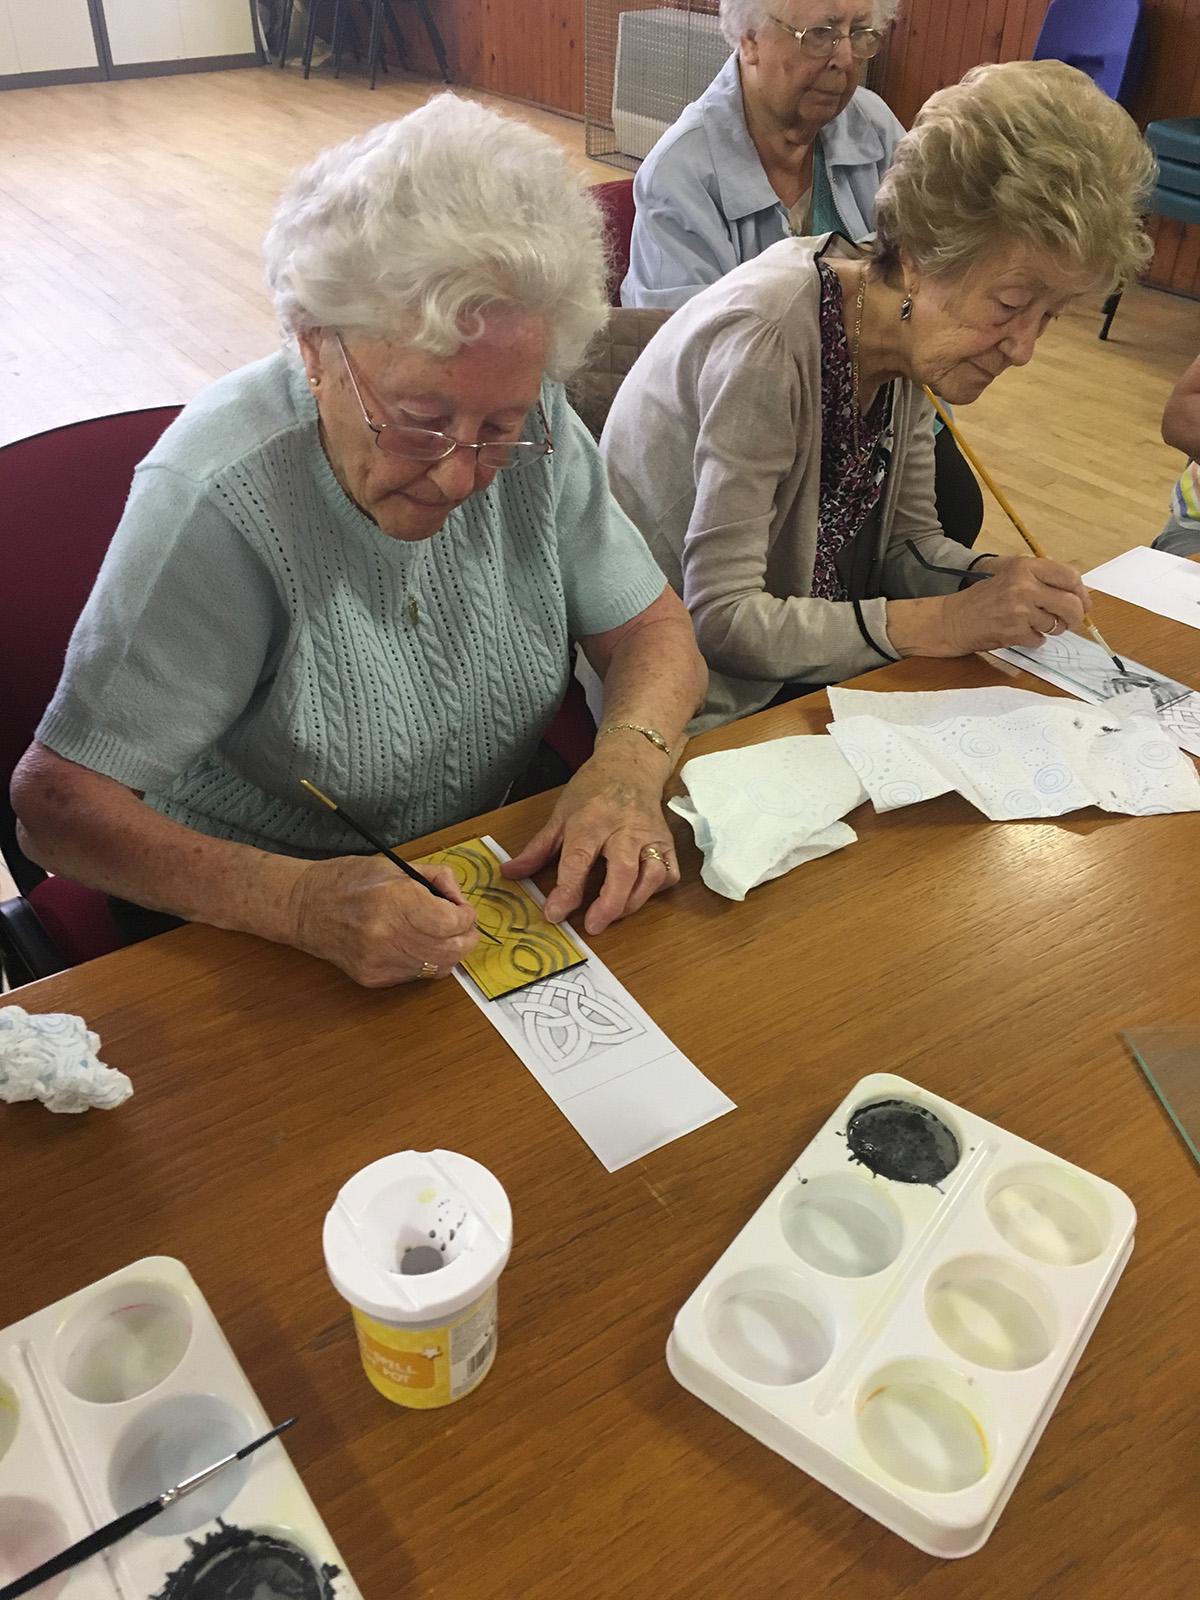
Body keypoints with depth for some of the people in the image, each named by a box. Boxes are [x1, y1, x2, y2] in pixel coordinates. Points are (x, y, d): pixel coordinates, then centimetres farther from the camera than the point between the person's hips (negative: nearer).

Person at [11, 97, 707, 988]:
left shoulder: (529, 426, -9)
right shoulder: (218, 503, -25)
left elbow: (653, 631, 0)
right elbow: (56, 798, -21)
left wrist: (629, 758, -22)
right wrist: (297, 902, -36)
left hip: (485, 887, 4)